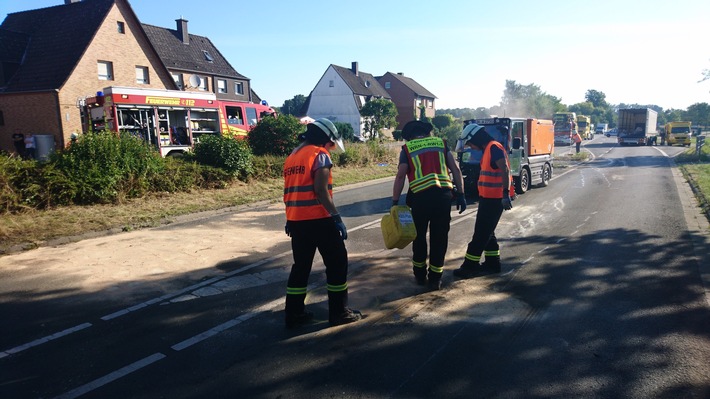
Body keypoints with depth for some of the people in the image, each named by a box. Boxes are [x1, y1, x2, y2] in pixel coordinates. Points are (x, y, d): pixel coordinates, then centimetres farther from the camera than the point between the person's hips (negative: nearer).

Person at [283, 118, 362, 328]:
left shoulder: (292, 156, 16)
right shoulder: (320, 154, -8)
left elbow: (290, 191, 17)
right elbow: (320, 190, -18)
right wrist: (337, 217, -17)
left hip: (296, 220, 8)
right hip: (318, 219, -7)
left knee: (301, 265, 15)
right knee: (337, 263, 6)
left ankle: (294, 313, 19)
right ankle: (339, 312, 11)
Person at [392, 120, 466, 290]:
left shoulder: (407, 148, 9)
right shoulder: (441, 143, 16)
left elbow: (400, 176, 1)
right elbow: (456, 169, 8)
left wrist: (395, 202, 5)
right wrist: (461, 195, 10)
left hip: (421, 196, -1)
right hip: (443, 194, 2)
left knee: (419, 236, 16)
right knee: (439, 237, 10)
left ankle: (420, 275, 28)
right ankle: (435, 278, 16)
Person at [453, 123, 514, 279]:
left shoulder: (494, 147, -16)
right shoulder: (488, 149, 15)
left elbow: (505, 170, -26)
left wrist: (506, 193, -34)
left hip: (494, 199, -10)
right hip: (488, 198, 10)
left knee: (481, 233, -3)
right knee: (486, 232, 16)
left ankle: (470, 266, 4)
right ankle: (493, 263, 24)